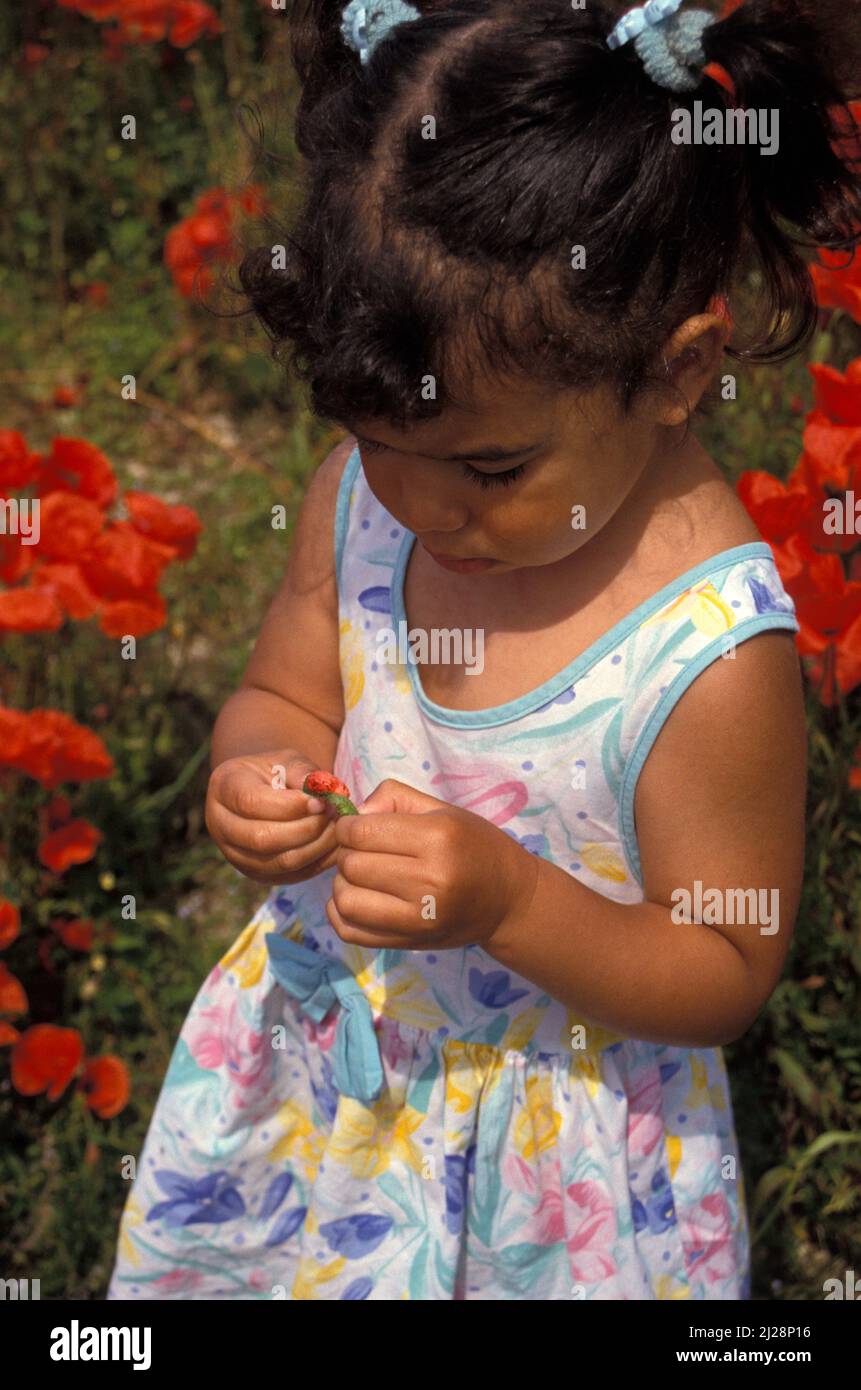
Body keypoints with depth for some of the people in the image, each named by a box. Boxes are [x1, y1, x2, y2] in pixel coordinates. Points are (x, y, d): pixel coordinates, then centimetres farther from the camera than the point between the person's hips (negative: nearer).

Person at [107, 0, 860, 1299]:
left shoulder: (712, 654, -29)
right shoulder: (367, 492, -13)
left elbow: (725, 976, -19)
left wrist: (511, 903, -34)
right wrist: (257, 767, -21)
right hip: (320, 1061, 5)